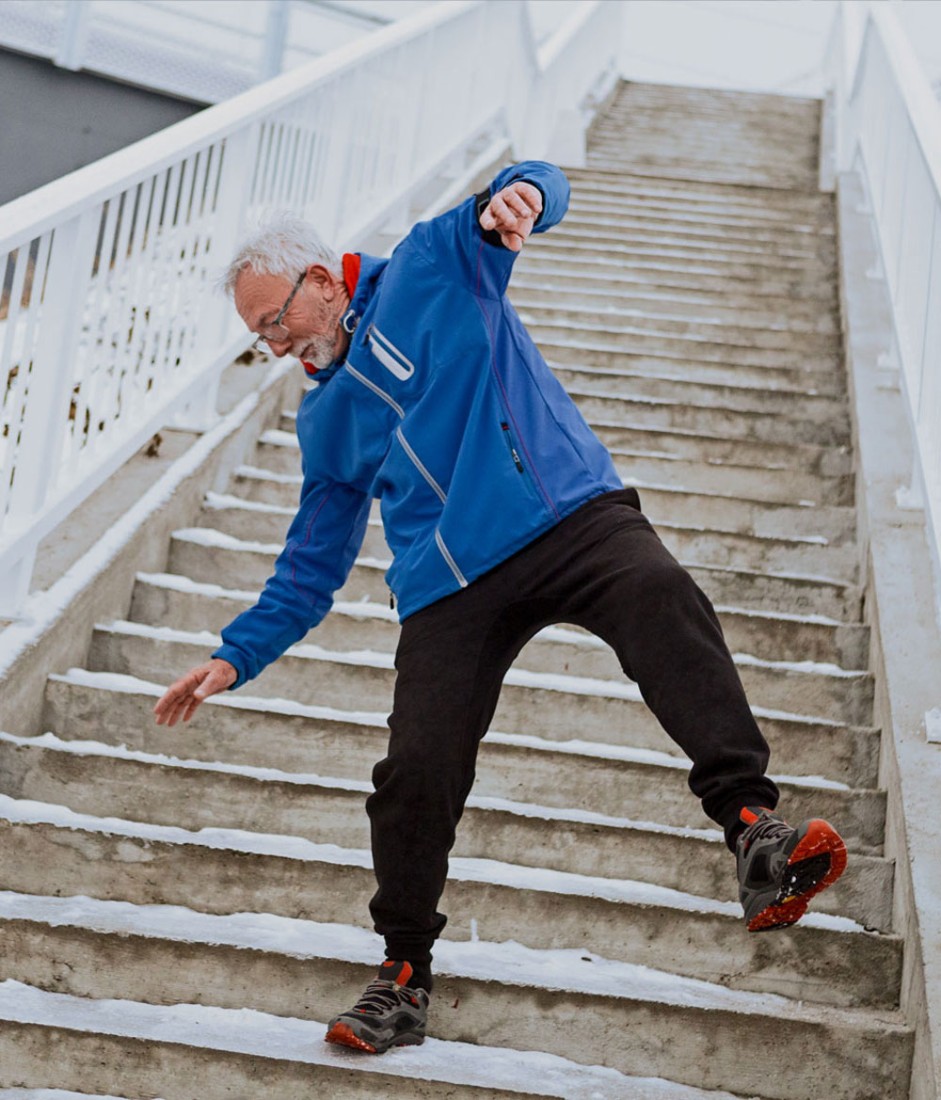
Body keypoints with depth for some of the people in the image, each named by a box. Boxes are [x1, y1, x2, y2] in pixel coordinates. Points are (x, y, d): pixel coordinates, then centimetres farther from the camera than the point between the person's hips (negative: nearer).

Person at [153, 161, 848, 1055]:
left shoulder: (433, 266, 12)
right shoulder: (325, 422, 23)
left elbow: (537, 192, 1)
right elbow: (311, 569, 26)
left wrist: (515, 194, -24)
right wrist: (234, 658, 17)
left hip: (572, 517, -4)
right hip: (449, 589, 4)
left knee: (660, 598, -34)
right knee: (416, 770, -10)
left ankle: (754, 829, -45)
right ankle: (405, 974, 11)